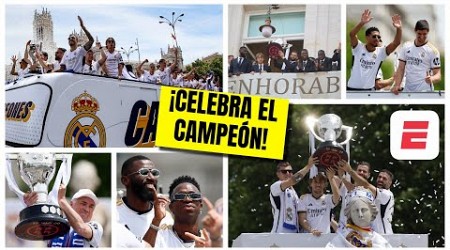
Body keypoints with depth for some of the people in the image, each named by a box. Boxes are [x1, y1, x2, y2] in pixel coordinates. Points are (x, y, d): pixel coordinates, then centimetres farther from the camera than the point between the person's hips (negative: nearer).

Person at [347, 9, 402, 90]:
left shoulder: (381, 52, 0)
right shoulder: (359, 48, -8)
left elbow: (396, 43, -12)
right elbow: (352, 34, -26)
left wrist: (398, 28, -29)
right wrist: (362, 22, -43)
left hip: (369, 90, 3)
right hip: (352, 89, -3)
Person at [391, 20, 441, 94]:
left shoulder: (433, 50, -4)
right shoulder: (406, 46, 9)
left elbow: (438, 75, -6)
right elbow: (401, 68, 11)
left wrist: (431, 79, -28)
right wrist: (397, 85, -3)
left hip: (425, 91, -4)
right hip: (407, 91, 5)